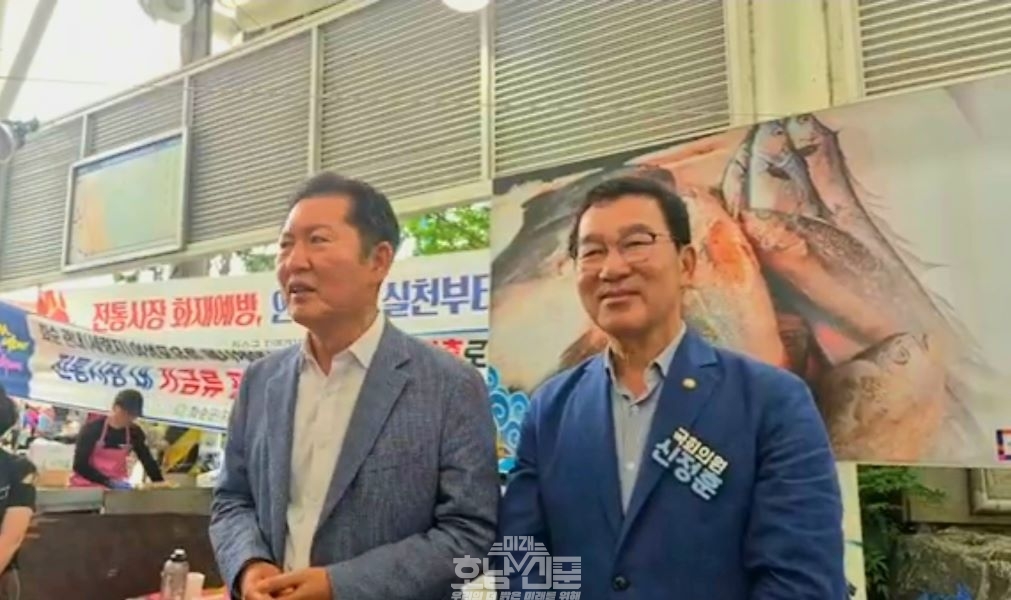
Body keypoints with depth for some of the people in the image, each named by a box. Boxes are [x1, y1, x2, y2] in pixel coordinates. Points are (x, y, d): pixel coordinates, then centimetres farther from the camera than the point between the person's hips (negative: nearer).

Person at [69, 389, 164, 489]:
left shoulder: (134, 433, -2)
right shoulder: (92, 428, -13)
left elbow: (148, 460, 2)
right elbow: (80, 465, -15)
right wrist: (109, 482, -24)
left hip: (117, 487, 4)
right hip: (87, 486, -3)